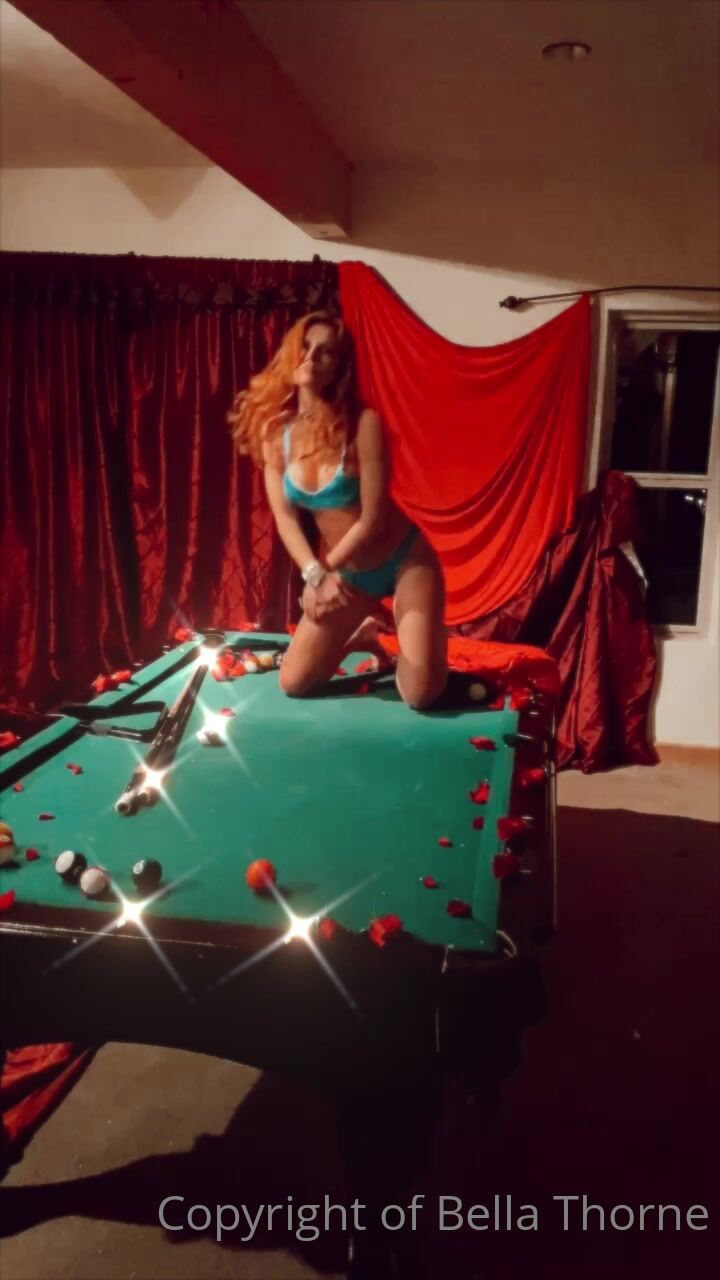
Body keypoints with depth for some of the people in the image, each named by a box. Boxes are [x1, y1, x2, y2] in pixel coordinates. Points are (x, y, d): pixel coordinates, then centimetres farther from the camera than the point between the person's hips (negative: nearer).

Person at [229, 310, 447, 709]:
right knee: (292, 683, 1)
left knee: (420, 696, -11)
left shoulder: (363, 423, -19)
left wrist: (321, 574, -14)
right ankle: (362, 636, 28)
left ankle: (433, 636, 23)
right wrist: (316, 574, -22)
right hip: (347, 573, 4)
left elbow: (373, 518, -19)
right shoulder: (274, 432, -5)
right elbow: (285, 518, -7)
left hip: (404, 560, -4)